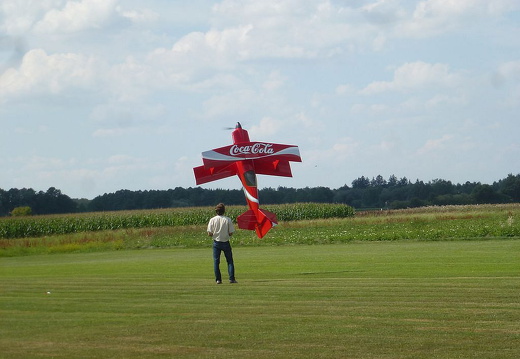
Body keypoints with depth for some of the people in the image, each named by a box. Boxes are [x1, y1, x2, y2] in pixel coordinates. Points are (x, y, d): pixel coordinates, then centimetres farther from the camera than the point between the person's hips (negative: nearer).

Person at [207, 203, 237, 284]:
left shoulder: (212, 220, -7)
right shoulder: (228, 220, -10)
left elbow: (209, 233, -8)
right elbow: (231, 233, -8)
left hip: (216, 242, 1)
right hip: (226, 242, -1)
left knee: (216, 261, 7)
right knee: (230, 261, 8)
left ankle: (218, 279, 4)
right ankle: (231, 278, 1)